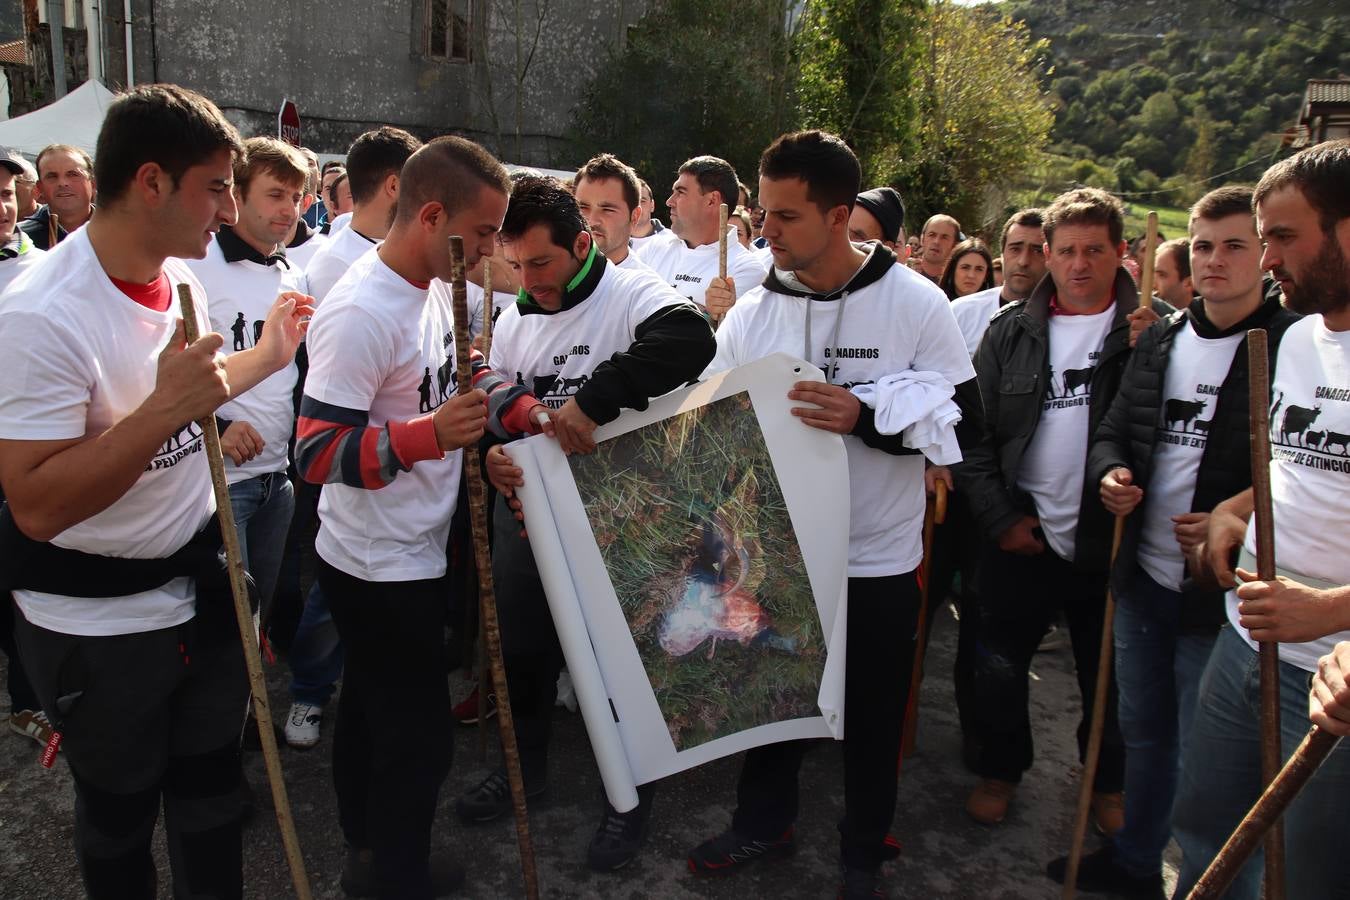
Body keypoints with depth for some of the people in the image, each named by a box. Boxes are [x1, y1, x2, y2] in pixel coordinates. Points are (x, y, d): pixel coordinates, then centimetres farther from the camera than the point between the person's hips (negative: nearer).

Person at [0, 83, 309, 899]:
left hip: (201, 583, 7)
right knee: (120, 807, 17)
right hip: (96, 624, -7)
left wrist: (270, 355, 21)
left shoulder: (181, 275, 0)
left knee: (212, 783, 22)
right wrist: (166, 407, -35)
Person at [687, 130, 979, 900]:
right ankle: (764, 823, 43)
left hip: (880, 560, -2)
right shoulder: (752, 314, -3)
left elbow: (964, 417, -10)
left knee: (872, 714, 14)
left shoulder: (916, 302, -10)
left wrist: (865, 417, -24)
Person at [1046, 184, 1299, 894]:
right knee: (1143, 729, 20)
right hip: (1143, 575, 6)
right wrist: (1110, 472, -6)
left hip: (1221, 589, -6)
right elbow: (1112, 430, 16)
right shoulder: (1161, 339, 9)